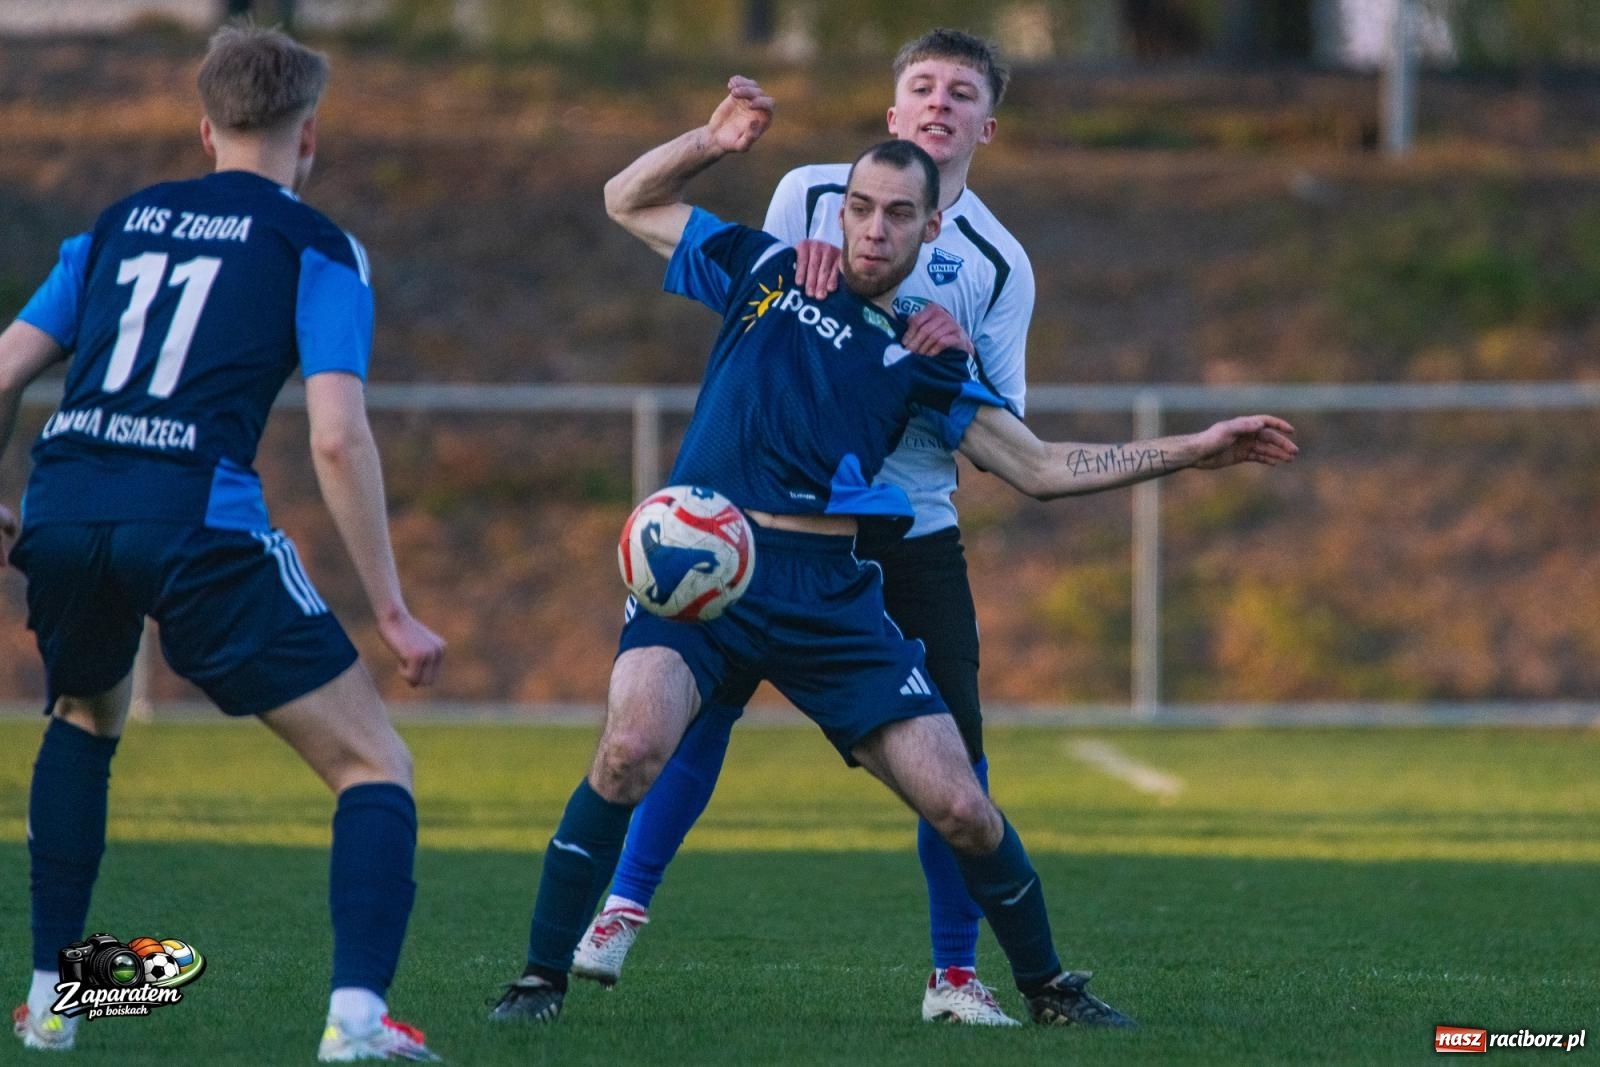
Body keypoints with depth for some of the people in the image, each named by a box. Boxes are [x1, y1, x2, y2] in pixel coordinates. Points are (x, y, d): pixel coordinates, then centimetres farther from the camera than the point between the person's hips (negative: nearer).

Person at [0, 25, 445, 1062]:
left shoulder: (121, 221, 22)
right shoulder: (315, 247, 9)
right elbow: (337, 438, -4)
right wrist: (392, 613, 0)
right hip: (196, 525, -5)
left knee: (86, 718, 35)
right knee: (374, 763, 4)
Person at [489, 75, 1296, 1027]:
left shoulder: (925, 356, 14)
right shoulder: (765, 271, 12)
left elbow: (1040, 467, 15)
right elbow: (628, 199, 21)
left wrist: (1190, 450, 10)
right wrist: (712, 142, 5)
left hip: (830, 594, 2)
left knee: (960, 807, -4)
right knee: (633, 744, -30)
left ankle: (1049, 986, 21)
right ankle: (543, 976, -16)